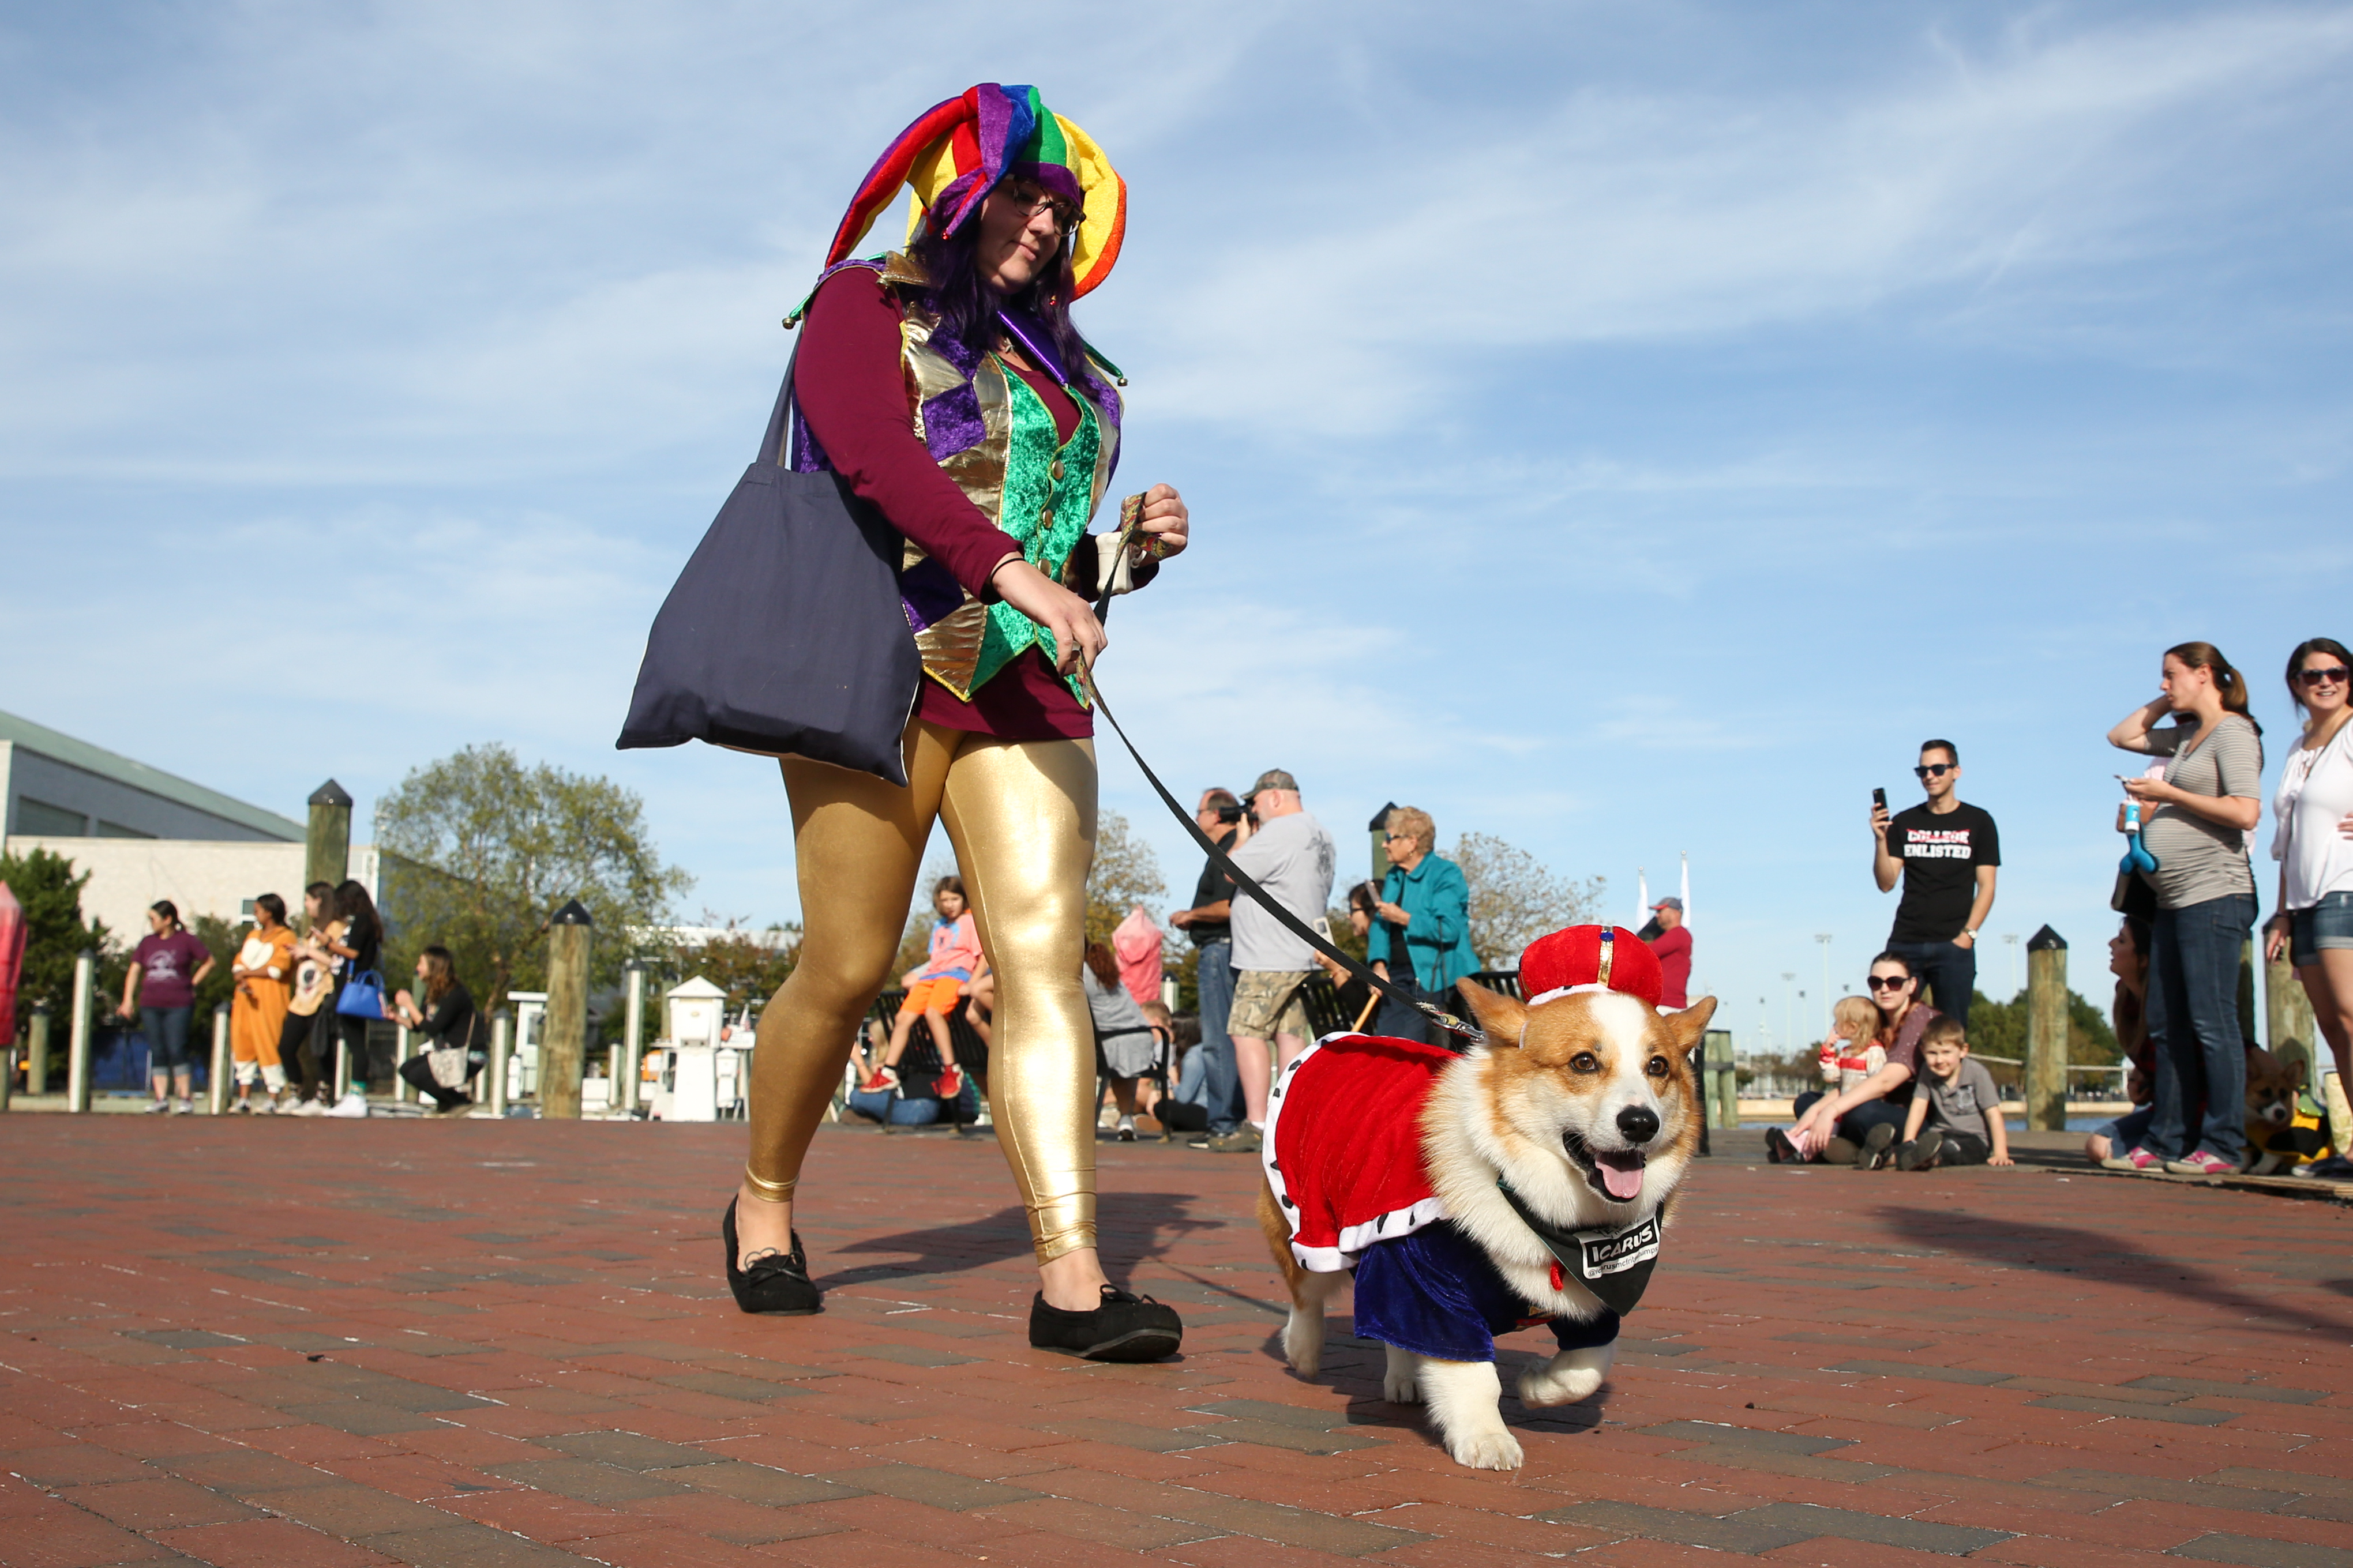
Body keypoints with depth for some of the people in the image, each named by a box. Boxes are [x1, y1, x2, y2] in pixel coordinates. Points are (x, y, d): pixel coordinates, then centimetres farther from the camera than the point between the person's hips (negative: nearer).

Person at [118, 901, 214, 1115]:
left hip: (179, 1005, -4)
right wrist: (128, 1000, 6)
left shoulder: (186, 940, 0)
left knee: (176, 1050, -9)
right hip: (150, 1006, 4)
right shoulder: (147, 942, 12)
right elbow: (134, 970, 13)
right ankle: (161, 1099, 7)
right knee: (157, 1052, 4)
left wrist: (192, 984, 1)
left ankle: (186, 1097, -3)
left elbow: (209, 962, 7)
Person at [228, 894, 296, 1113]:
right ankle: (244, 1099, 6)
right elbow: (239, 964, 13)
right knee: (242, 1044, 3)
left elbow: (276, 969, -13)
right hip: (246, 996, 7)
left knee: (269, 1045, -10)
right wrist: (242, 981, -8)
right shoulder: (253, 935, 22)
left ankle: (273, 1100, -8)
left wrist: (246, 973, -3)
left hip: (270, 999, -7)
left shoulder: (285, 937, -2)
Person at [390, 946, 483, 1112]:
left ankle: (462, 1102, -2)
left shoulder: (455, 995, -21)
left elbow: (432, 1029, -22)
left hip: (470, 1056, -9)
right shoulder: (433, 993, 7)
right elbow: (417, 1025, 13)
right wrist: (397, 1017, -2)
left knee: (418, 1075, -20)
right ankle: (447, 1102, 15)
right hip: (448, 1050, 9)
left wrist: (410, 1005, -18)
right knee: (406, 1069, 1)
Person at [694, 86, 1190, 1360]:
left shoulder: (1055, 367, 23)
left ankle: (1072, 1278, -16)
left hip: (1026, 689, 5)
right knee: (846, 968, -2)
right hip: (885, 668, -5)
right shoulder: (866, 306, 5)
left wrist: (1132, 547, 5)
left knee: (1045, 959, -9)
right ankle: (762, 1206, 22)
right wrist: (1014, 572, -27)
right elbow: (873, 454, -16)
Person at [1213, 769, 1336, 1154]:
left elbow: (1233, 871, -12)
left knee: (1247, 1032, -9)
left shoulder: (1279, 833, -13)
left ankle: (1256, 1126, -13)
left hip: (1270, 959, -10)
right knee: (1291, 1036, 7)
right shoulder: (1320, 836, 18)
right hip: (1300, 957, 10)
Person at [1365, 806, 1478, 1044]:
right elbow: (1379, 925, 13)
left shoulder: (1446, 875, -7)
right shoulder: (1394, 877, 18)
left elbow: (1448, 930, -19)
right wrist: (1379, 964, -4)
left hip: (1432, 981, -8)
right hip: (1397, 979, 8)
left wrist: (1403, 918, -14)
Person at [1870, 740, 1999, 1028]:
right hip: (1905, 942, 2)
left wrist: (1967, 934, -8)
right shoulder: (1904, 823, 11)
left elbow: (1986, 887, 3)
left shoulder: (1977, 821, 6)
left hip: (1953, 944, -2)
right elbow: (1886, 883, 4)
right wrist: (1881, 840, -11)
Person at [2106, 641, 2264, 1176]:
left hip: (2212, 895, -9)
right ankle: (2168, 1141, 10)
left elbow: (2246, 812, -18)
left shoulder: (2233, 731, -6)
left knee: (2211, 1022, -9)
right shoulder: (2185, 735, 18)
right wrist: (2165, 702, 19)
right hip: (2173, 901, 9)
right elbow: (2119, 736, 31)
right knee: (2167, 1026, 7)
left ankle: (2224, 1146, -7)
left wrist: (2167, 794, -11)